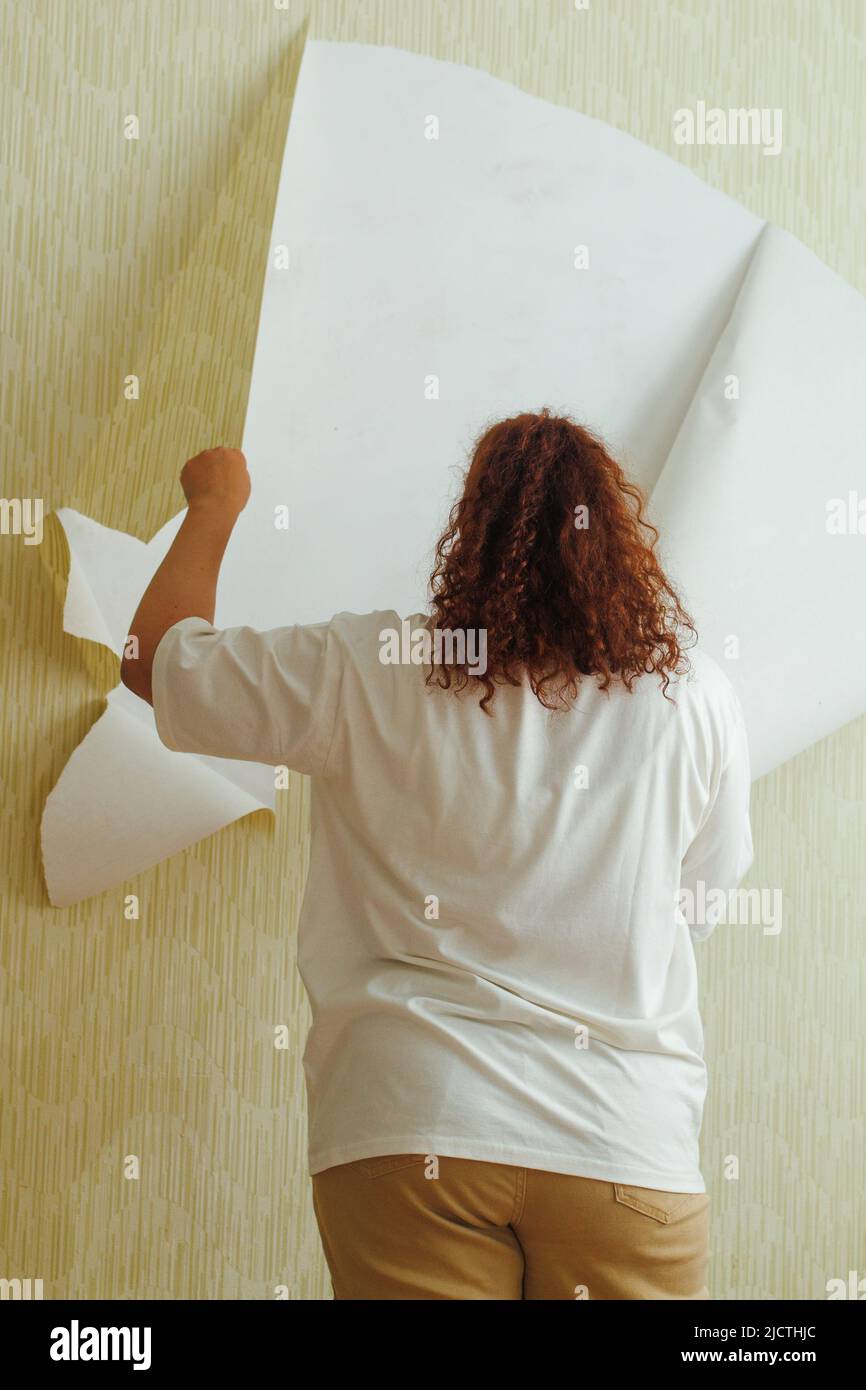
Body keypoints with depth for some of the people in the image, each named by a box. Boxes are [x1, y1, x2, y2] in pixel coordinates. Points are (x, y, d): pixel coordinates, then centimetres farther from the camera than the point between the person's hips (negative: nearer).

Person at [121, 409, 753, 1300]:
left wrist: (215, 506, 23)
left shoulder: (371, 671, -4)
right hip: (630, 1143, 1)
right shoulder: (698, 699, 0)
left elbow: (158, 660, 9)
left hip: (412, 1130, -1)